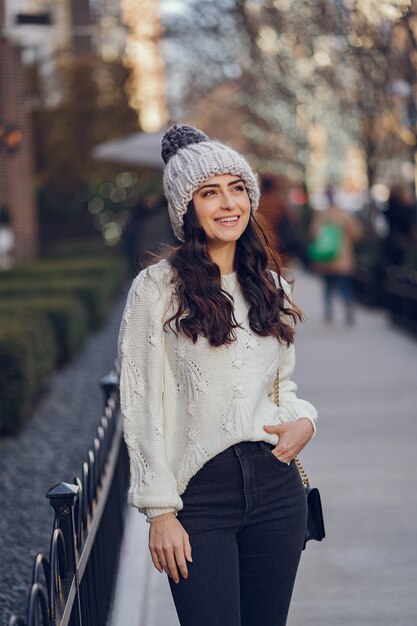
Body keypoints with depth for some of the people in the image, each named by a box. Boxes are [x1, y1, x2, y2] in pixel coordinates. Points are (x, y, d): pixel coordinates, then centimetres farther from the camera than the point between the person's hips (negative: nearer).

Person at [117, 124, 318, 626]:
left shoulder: (268, 283, 11)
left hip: (276, 487, 5)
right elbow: (141, 408, -6)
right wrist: (160, 512, -10)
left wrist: (303, 420, -1)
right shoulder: (157, 289, -6)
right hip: (200, 494, -5)